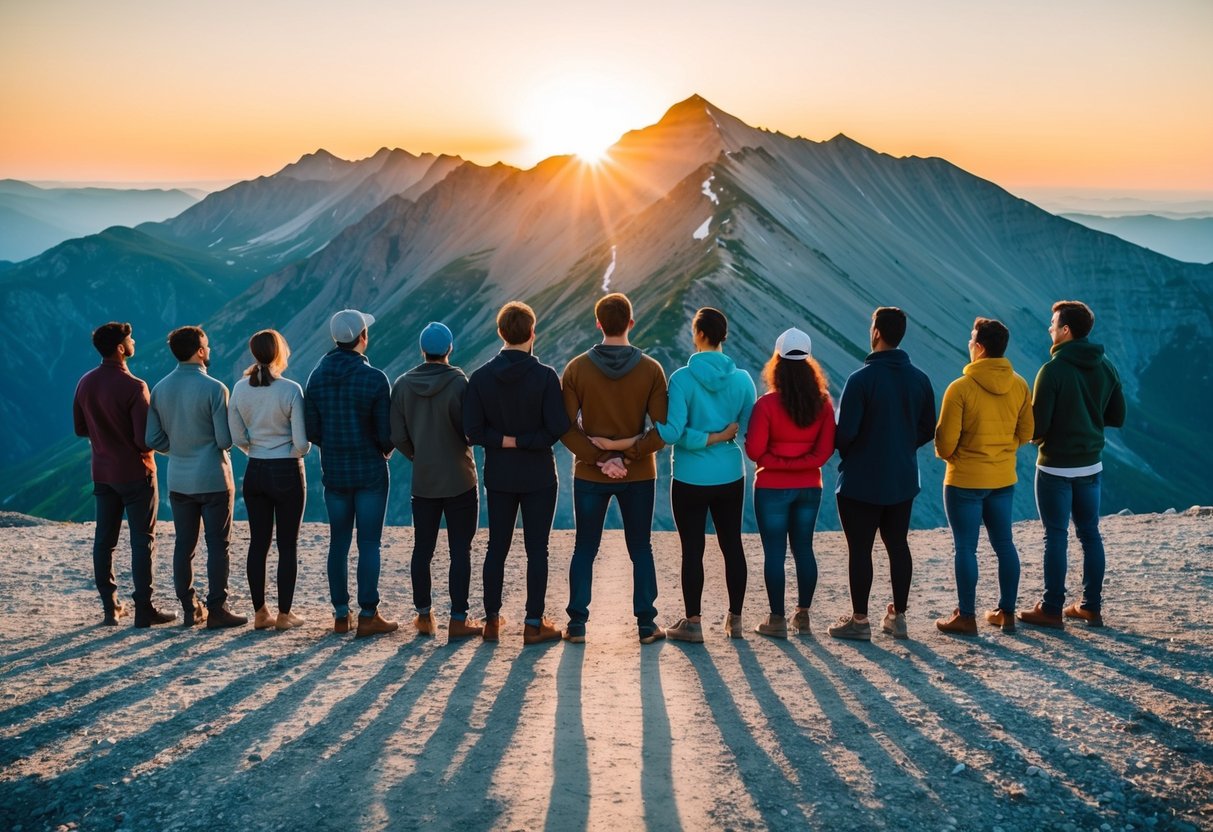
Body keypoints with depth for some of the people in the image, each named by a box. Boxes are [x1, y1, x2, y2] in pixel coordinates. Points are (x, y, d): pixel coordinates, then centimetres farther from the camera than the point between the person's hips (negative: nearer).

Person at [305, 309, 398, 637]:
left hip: (333, 472, 4)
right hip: (370, 471, -4)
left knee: (338, 542, 11)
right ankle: (368, 616, 2)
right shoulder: (374, 378, -14)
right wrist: (386, 450, 9)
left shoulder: (317, 376, 1)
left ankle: (341, 615, 16)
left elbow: (311, 429, 2)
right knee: (369, 542, 0)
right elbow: (386, 431, -13)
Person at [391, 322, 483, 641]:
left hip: (422, 481, 4)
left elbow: (397, 436, -1)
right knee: (460, 551, 3)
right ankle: (458, 620, 4)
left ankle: (424, 615, 21)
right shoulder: (459, 383, -14)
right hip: (460, 481, -3)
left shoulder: (403, 385, -2)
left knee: (422, 549, 14)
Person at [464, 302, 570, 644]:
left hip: (498, 475, 3)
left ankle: (492, 621, 18)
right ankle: (534, 624, 8)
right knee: (536, 549, 5)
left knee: (497, 548, 13)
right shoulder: (545, 376, -13)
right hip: (538, 475, -3)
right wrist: (525, 441, -8)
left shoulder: (480, 377, -5)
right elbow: (557, 428, -17)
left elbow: (473, 431, -8)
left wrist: (503, 440, -1)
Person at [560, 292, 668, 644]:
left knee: (584, 550, 11)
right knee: (641, 550, 11)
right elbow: (663, 429, -13)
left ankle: (577, 625, 12)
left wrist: (598, 458, -11)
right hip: (639, 476, 0)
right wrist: (628, 457, -13)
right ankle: (646, 625, 13)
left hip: (589, 475, 0)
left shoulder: (576, 369, -6)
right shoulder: (651, 370, -7)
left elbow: (566, 428, -10)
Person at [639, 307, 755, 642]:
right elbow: (751, 429, 1)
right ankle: (735, 620, 22)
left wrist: (705, 439, -11)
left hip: (691, 479, -4)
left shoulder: (683, 378, -14)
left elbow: (672, 432, -22)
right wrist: (721, 436, 6)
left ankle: (692, 623, 13)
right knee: (732, 545, 13)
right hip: (731, 476, 4)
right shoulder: (741, 378, -3)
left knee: (692, 549, 5)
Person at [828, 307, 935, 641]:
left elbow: (845, 431, -19)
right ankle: (898, 616, 22)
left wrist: (846, 452, 3)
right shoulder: (919, 379, 2)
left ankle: (859, 620, 10)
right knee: (898, 545, 15)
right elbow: (928, 430, 8)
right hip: (903, 479, 6)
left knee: (860, 550, 3)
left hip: (861, 482, -6)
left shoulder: (861, 378, -17)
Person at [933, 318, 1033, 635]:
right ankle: (1006, 612, 22)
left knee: (965, 548, 3)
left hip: (965, 479, -5)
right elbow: (1025, 433, 7)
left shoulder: (960, 388, -18)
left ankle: (966, 617, 9)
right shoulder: (1019, 386, -1)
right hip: (1004, 478, 5)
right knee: (1004, 544, 15)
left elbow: (946, 439, -14)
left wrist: (946, 454, 7)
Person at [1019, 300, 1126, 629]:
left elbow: (1038, 425, -18)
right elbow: (1117, 418, 8)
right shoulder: (1106, 368, 2)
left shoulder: (1053, 370, -19)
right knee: (1090, 533, 14)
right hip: (1091, 465, 6)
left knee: (1056, 536, 1)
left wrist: (1032, 434, 3)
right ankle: (1091, 606, 20)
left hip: (1056, 466, -6)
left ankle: (1052, 609, 8)